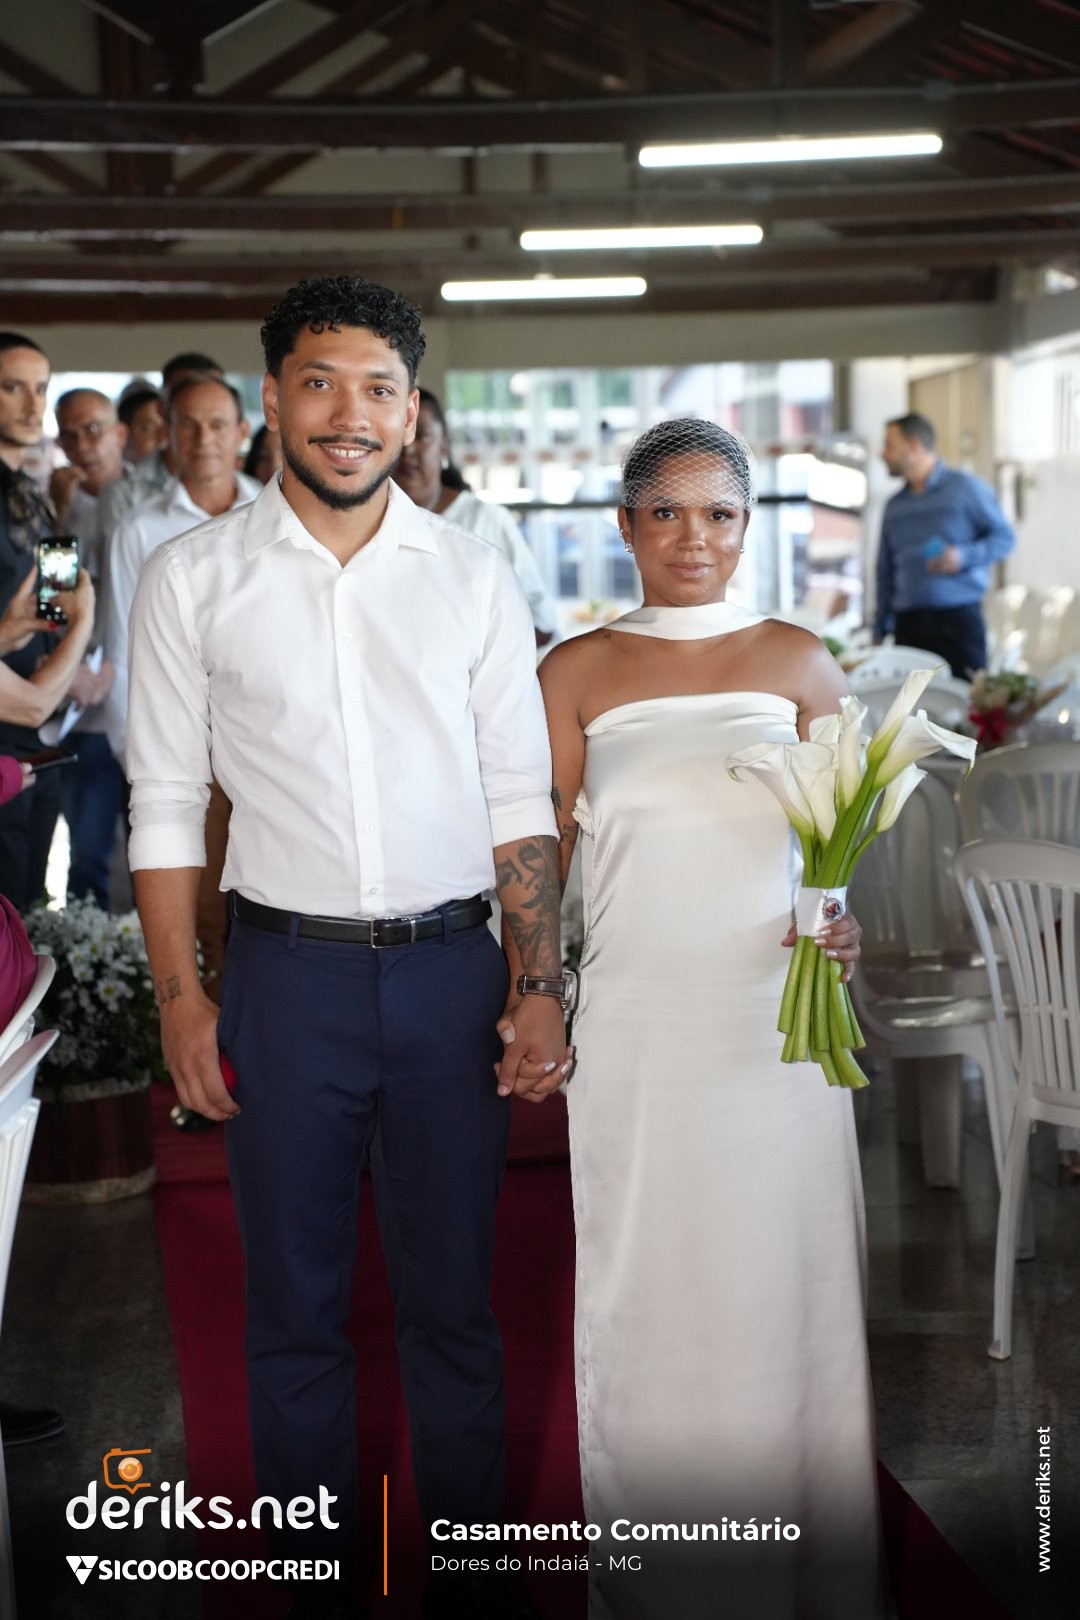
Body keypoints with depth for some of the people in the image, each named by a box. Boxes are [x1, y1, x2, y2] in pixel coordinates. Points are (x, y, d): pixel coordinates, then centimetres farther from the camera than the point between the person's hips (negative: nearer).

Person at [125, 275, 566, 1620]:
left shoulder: (472, 577, 4)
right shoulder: (191, 579, 0)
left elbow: (519, 795, 4)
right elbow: (166, 805, 1)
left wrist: (537, 983, -2)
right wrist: (181, 997, -4)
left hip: (450, 966, 1)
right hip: (286, 969, -1)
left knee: (453, 1300, 12)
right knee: (294, 1309, 11)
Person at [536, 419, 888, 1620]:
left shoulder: (798, 664, 4)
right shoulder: (575, 674, 2)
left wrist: (839, 923, -11)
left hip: (775, 1017, 0)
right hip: (634, 1024, 0)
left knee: (778, 1279, 7)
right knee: (640, 1285, 8)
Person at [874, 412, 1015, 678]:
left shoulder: (966, 487, 2)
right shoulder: (895, 506, 18)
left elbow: (1005, 537, 1)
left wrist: (964, 557, -17)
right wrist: (880, 630, 14)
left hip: (958, 616, -4)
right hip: (908, 622, 4)